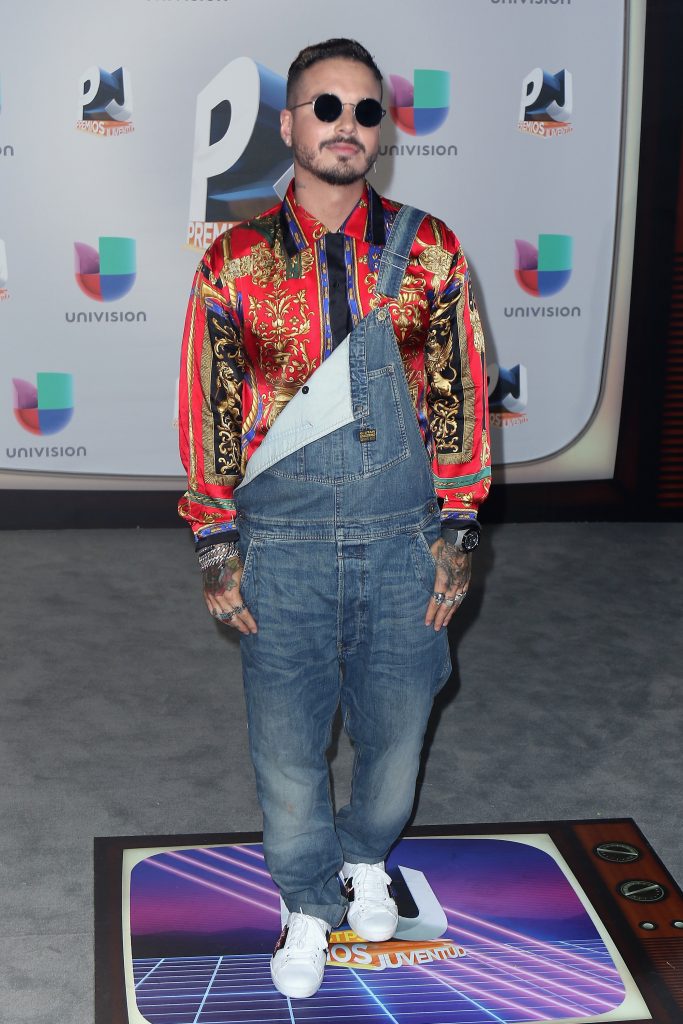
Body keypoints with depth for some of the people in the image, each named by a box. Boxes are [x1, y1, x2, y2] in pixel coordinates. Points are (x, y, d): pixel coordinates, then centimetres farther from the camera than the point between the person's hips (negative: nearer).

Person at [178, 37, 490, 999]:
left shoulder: (428, 250, 0)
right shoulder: (235, 261, -1)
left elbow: (458, 395, 2)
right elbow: (209, 408, 1)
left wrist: (455, 532, -1)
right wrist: (218, 546, -1)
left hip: (403, 543, 1)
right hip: (283, 550, -1)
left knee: (395, 726, 15)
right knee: (288, 740, 9)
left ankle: (367, 858, 45)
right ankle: (310, 904, 34)